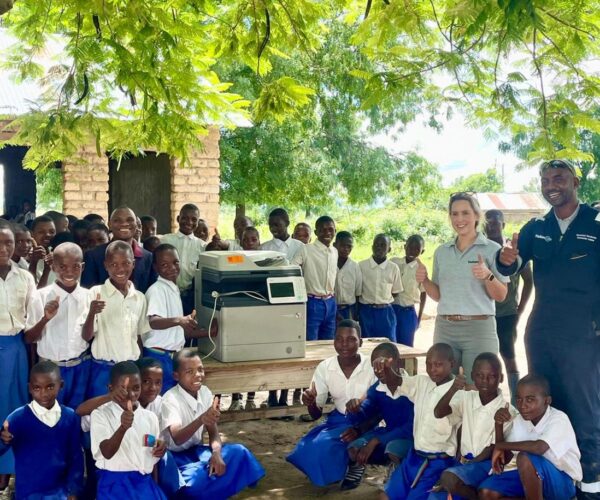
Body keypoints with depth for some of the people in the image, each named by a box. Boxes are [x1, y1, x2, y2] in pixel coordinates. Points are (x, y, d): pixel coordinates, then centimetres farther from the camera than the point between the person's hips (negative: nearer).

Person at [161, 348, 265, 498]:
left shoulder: (205, 392, -1)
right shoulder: (170, 399, -21)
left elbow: (213, 432, 0)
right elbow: (177, 439, -36)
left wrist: (216, 453, -23)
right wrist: (201, 420, -55)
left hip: (196, 451, 7)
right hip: (176, 456, -7)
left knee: (239, 452, -16)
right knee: (197, 482, -37)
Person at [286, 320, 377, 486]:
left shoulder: (373, 367, -17)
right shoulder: (324, 368, -8)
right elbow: (316, 415, -3)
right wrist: (310, 403, -26)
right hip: (338, 420, 4)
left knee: (325, 447, -26)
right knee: (307, 449, -19)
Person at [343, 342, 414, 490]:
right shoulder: (376, 389, -4)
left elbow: (412, 427, -25)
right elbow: (358, 420, 0)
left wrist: (375, 441, -29)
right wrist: (355, 410, -27)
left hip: (410, 436, -5)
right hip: (388, 432, 5)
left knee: (393, 449, -37)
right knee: (355, 449, -21)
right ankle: (358, 465, 13)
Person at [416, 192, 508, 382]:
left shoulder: (492, 249, -1)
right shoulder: (441, 252, 11)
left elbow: (501, 296, -2)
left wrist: (488, 276, -19)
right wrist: (424, 280, -2)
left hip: (478, 328, -4)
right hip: (445, 328, 4)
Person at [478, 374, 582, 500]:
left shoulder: (558, 419, -20)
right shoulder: (519, 420, 0)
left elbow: (539, 447, -39)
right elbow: (505, 459, 1)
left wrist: (501, 445, -24)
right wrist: (499, 425, -12)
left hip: (562, 482, -7)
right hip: (528, 477, 7)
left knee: (525, 457, -34)